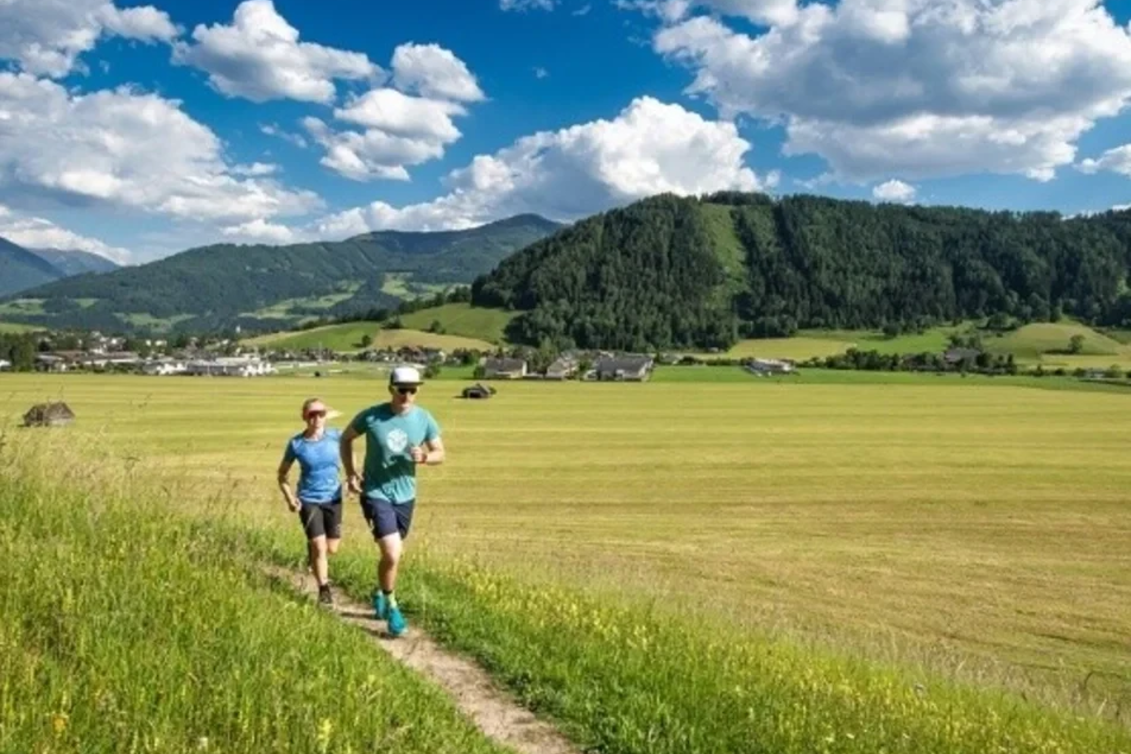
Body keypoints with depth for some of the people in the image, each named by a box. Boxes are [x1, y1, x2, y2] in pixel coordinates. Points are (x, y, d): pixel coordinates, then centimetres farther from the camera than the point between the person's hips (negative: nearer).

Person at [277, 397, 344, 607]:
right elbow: (282, 474, 2)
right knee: (319, 547, -9)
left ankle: (313, 552, 48)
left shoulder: (335, 436, -11)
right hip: (308, 500, -2)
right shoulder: (296, 444, -11)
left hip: (333, 499, 2)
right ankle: (324, 590, 10)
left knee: (332, 548, 12)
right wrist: (289, 498, -11)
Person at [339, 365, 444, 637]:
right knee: (392, 555, -15)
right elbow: (346, 438, 3)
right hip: (375, 494, -4)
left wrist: (425, 457, -21)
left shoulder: (424, 419, -8)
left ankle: (380, 593, 48)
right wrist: (350, 473, -6)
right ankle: (392, 606, 10)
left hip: (405, 495, 4)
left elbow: (440, 454, 2)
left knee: (393, 554, 19)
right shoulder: (370, 416, -14)